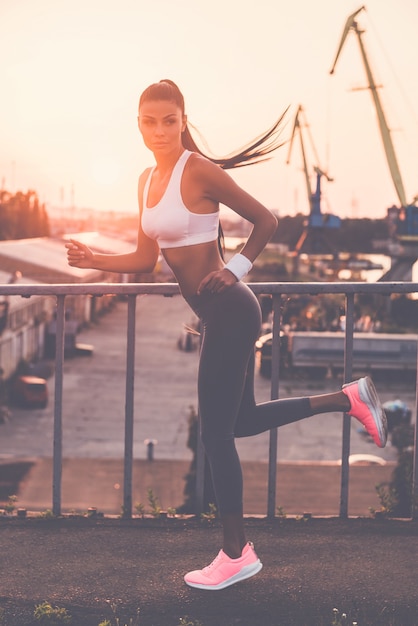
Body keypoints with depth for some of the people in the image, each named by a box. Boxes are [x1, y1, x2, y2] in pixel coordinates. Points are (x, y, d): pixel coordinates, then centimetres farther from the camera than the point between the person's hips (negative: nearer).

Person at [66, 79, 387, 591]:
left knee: (215, 432, -2)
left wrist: (234, 269, -14)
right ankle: (346, 399, 28)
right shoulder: (147, 180, 10)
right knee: (242, 420, 19)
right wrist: (92, 260, 2)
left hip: (229, 310, -9)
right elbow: (145, 259, 13)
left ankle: (236, 554, 11)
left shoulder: (199, 171, -14)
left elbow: (265, 221, -8)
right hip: (217, 315, 9)